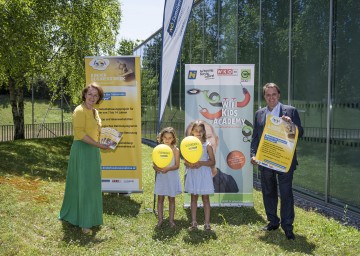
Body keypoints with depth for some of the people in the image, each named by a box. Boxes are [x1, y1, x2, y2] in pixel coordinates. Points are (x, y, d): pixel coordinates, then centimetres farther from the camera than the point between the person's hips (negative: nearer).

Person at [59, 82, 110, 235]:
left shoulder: (95, 112, 13)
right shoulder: (80, 110, -15)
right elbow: (80, 133, -22)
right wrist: (99, 145, -23)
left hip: (93, 151, 9)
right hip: (82, 151, -9)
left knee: (92, 185, 16)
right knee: (83, 185, -2)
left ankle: (90, 217, 30)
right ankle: (84, 222, 7)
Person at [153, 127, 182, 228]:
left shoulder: (175, 150, -7)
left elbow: (177, 165, -11)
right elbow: (154, 164, -2)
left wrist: (168, 169, -26)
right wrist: (158, 168, -23)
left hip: (172, 177, -2)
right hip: (161, 176, 2)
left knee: (171, 199, 8)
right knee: (160, 198, 8)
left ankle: (171, 219, 18)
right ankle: (160, 219, 20)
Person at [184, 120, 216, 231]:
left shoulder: (207, 145, -5)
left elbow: (212, 162, -6)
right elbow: (185, 161, 4)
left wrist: (201, 163, -19)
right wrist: (189, 164, -18)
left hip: (204, 174, -2)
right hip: (192, 173, 2)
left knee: (205, 198, 3)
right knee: (194, 197, 10)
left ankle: (207, 223, 9)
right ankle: (194, 222, 18)